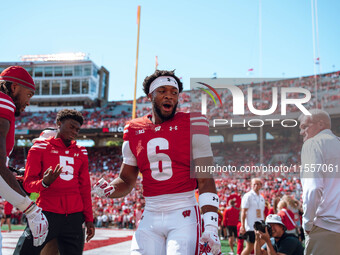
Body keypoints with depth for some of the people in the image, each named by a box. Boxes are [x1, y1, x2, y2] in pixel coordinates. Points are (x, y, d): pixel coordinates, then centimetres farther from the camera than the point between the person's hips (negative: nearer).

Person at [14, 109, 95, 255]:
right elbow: (28, 184, -1)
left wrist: (89, 219, 13)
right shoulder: (40, 147, 3)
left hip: (74, 217, 4)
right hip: (47, 213, -3)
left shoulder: (81, 153, 16)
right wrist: (45, 183, -22)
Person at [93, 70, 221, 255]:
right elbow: (127, 180, 17)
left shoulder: (191, 125, -1)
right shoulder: (134, 131, 9)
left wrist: (210, 228, -12)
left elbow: (205, 181, -4)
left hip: (183, 216, -3)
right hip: (150, 218, 3)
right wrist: (110, 189, -6)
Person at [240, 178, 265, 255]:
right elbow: (243, 212, -10)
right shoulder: (248, 196, -6)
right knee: (249, 247, -4)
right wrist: (242, 226, -16)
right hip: (250, 227, -7)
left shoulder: (261, 198, 15)